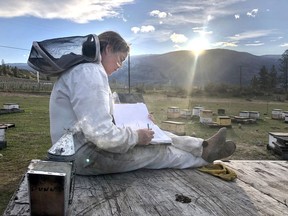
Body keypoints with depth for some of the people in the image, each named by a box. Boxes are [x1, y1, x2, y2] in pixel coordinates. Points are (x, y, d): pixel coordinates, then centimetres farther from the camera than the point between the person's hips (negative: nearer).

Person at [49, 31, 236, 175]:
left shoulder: (84, 70, 12)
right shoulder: (90, 73, -23)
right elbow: (102, 134, -31)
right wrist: (136, 136, -14)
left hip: (87, 142, 10)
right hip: (85, 155, -10)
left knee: (153, 135, 9)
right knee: (158, 151, 3)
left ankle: (203, 147, 20)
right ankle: (204, 155, 24)